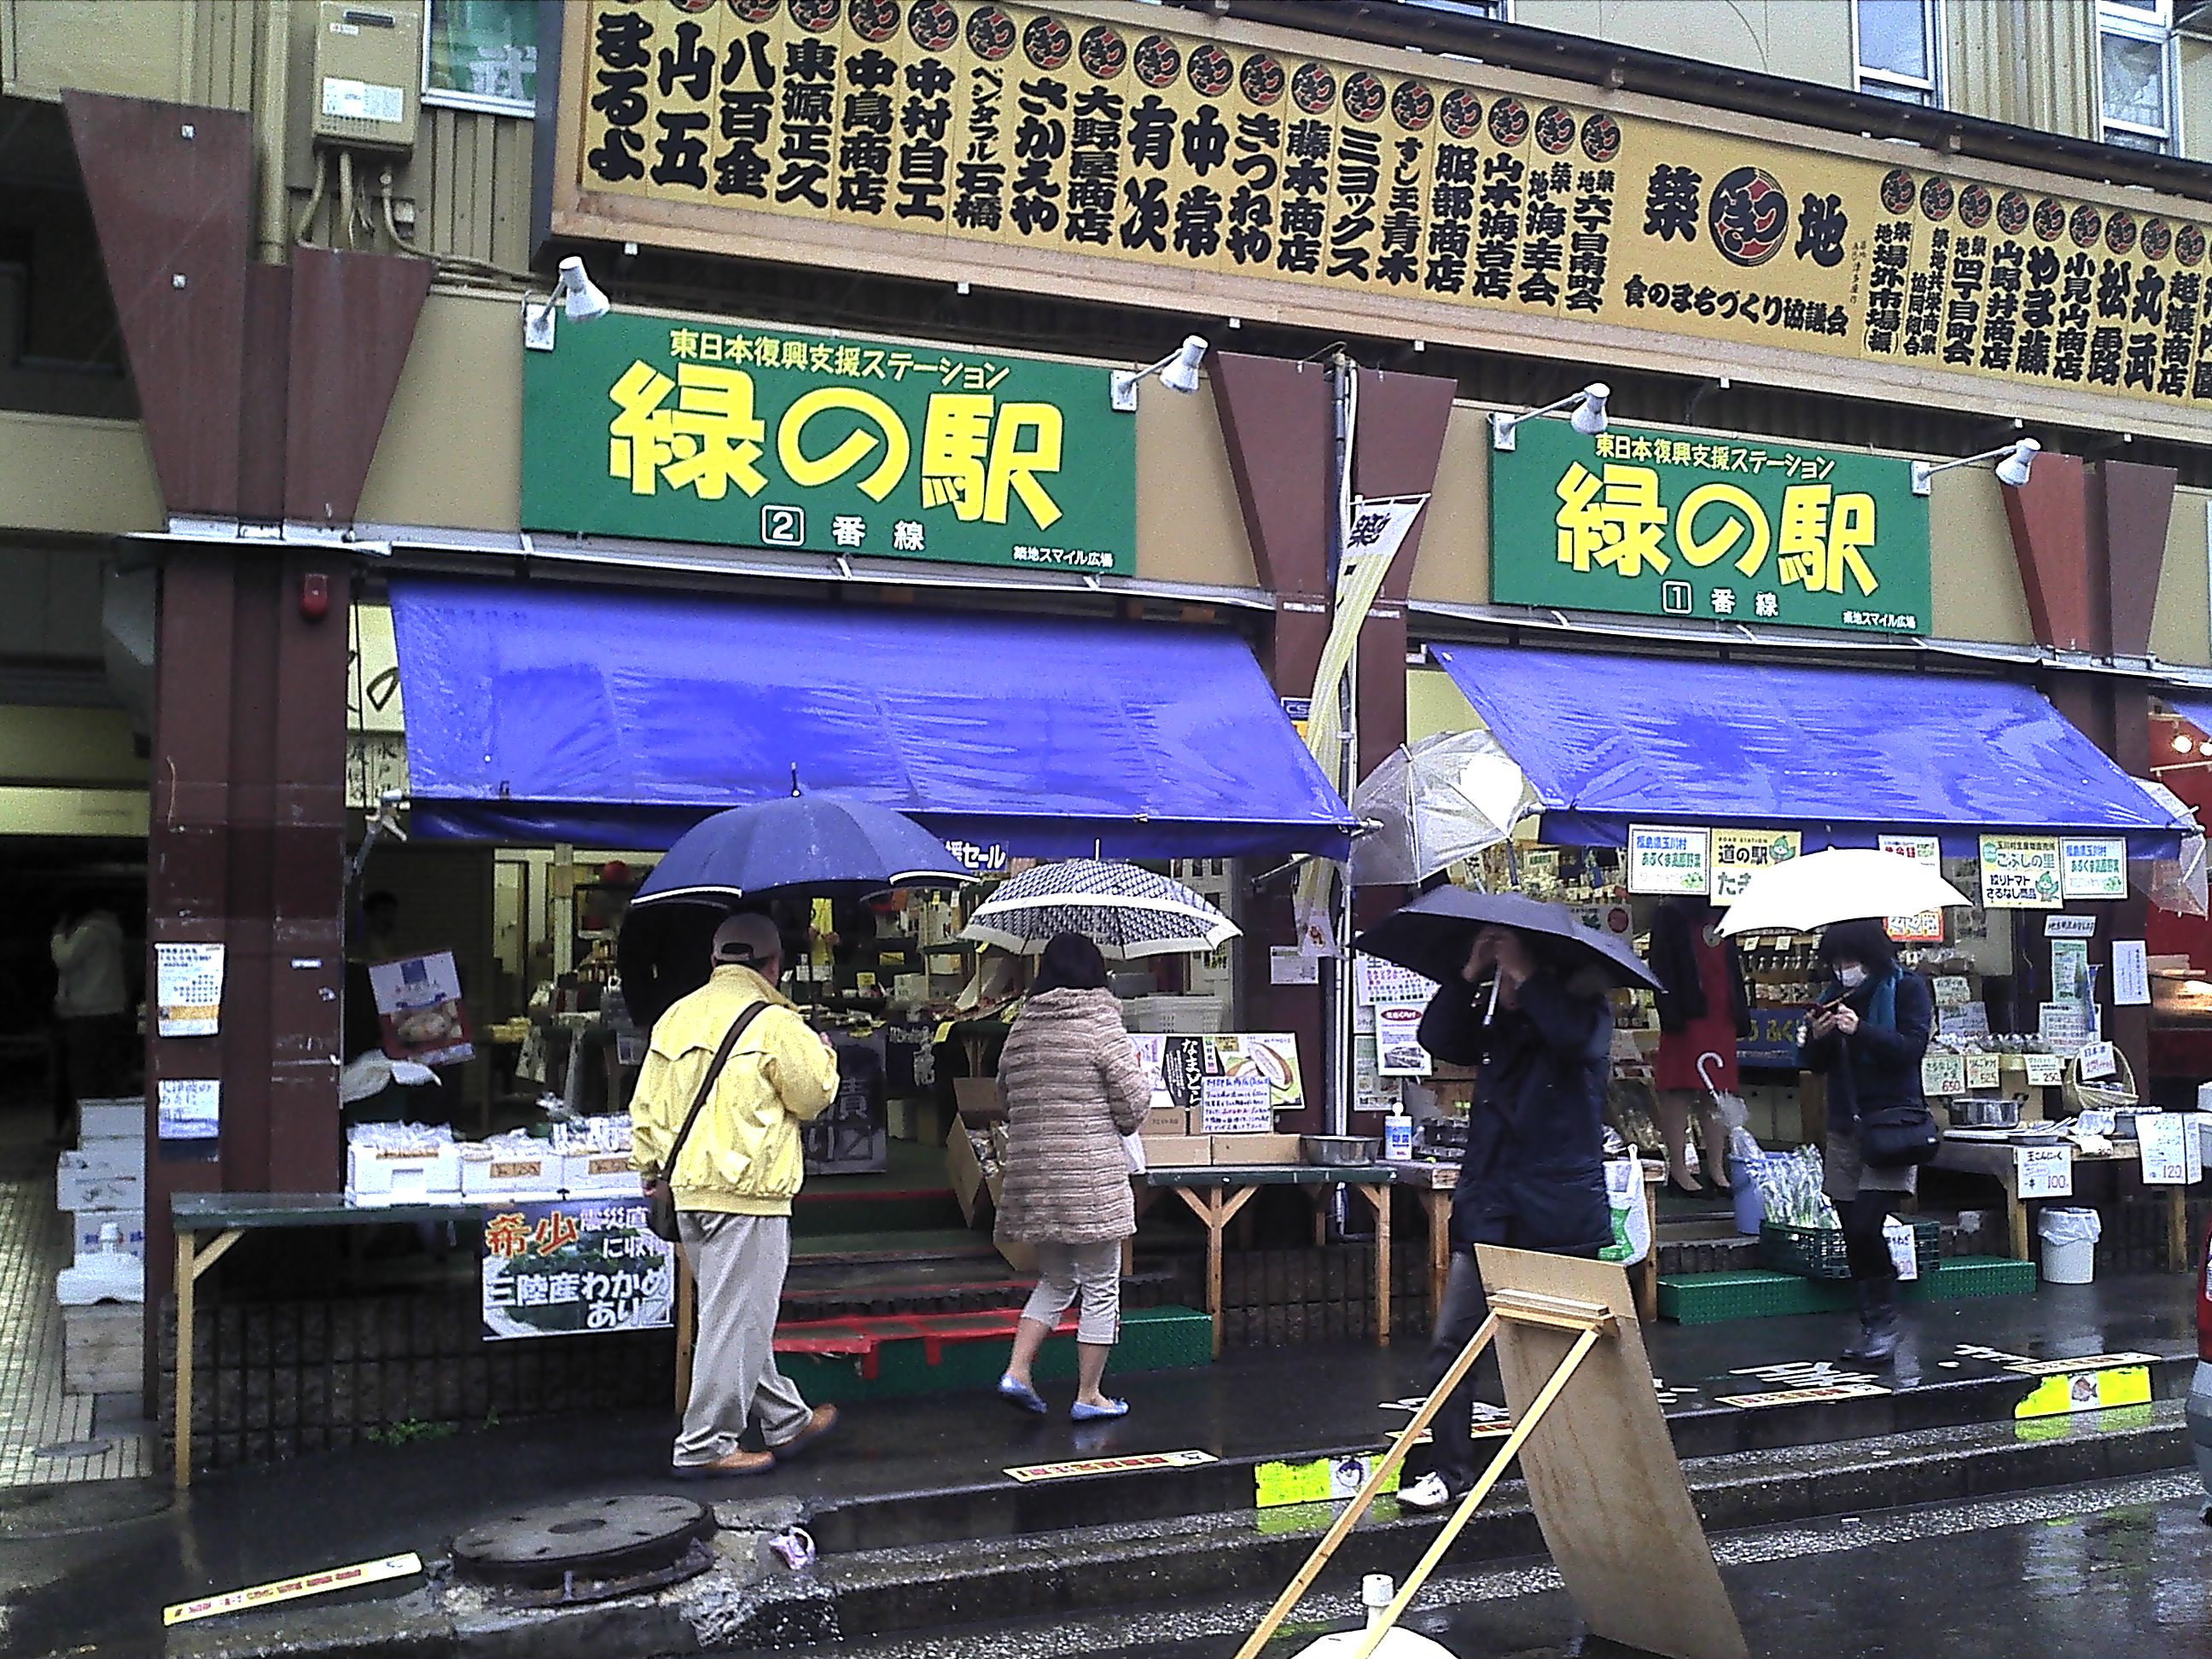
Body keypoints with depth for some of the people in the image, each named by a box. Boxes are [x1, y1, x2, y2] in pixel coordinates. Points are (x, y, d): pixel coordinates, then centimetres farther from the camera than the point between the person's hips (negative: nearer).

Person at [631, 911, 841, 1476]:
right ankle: (705, 1445, 4)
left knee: (741, 1316, 17)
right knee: (735, 1319, -1)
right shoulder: (773, 1021, -12)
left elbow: (648, 1106, 12)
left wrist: (650, 1165, 21)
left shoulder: (677, 1016, 10)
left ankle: (786, 1420, 30)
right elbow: (812, 1096, -2)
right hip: (750, 1190, -8)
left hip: (691, 1189, 8)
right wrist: (823, 1054, 16)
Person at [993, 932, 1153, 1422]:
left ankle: (1016, 1372, 10)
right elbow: (1133, 1110, -9)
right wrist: (1139, 1076, 11)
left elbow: (1004, 1094, 17)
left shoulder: (1020, 1031, 7)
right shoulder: (1102, 1027, -9)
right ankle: (1088, 1396, 13)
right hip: (1092, 1180, -6)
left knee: (1053, 1281, 21)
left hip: (1031, 1175, 6)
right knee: (1101, 1289, 7)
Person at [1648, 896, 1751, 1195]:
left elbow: (1734, 968, 21)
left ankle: (1717, 1169, 15)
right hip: (1688, 1017, -7)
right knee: (1679, 1094, -4)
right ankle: (1678, 1169, 2)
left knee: (1717, 1095, 9)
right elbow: (1661, 967, -10)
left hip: (1721, 1018, 7)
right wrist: (1671, 1013, -18)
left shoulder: (1721, 917, 17)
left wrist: (1741, 1013, 14)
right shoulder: (1671, 916, -2)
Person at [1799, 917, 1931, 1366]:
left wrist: (1861, 1031, -23)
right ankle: (1872, 1326, 14)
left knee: (1865, 1225, -16)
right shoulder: (1834, 996, 15)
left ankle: (1884, 1318, 0)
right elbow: (1812, 1063, 14)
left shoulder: (1908, 989, 0)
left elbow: (1912, 1047, -12)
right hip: (1844, 1127, 6)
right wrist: (1817, 1038, -7)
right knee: (1853, 1234, 5)